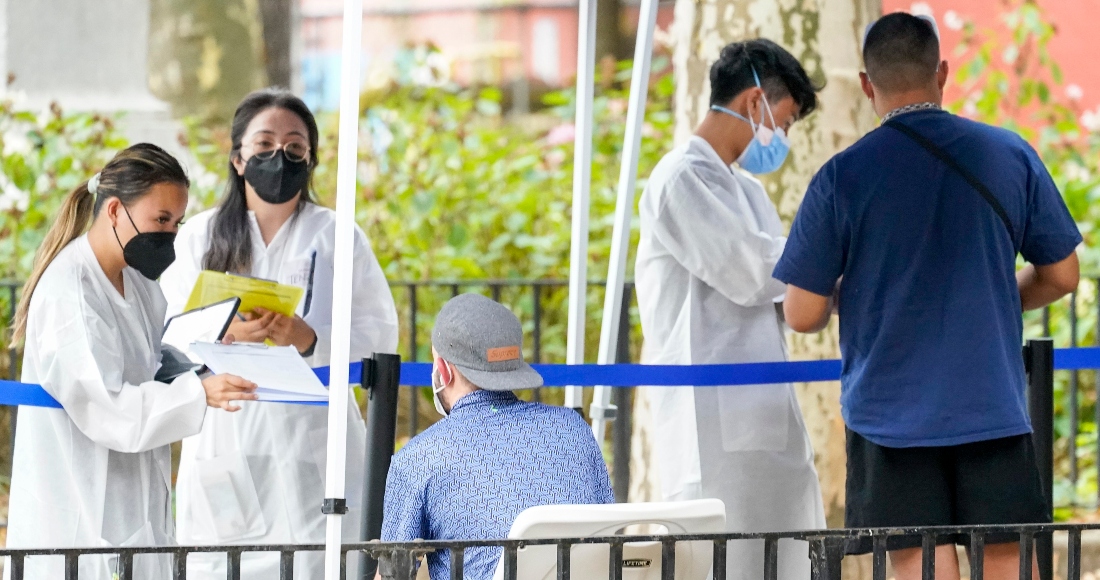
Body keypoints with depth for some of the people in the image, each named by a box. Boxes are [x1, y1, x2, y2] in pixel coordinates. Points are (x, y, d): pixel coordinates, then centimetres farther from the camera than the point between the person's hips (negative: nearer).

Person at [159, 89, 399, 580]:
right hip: (223, 449, 1)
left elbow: (380, 336, 2)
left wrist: (310, 339, -16)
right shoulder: (198, 238, 11)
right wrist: (226, 333, -18)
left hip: (310, 447, -1)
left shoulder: (337, 238, 9)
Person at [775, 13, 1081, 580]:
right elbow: (1060, 275, 8)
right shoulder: (1011, 155, 0)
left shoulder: (841, 177, -7)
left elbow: (803, 314, -4)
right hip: (993, 411, 2)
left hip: (890, 414, -1)